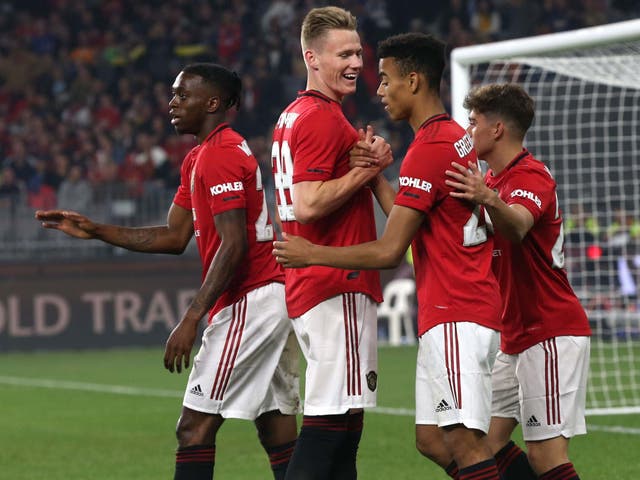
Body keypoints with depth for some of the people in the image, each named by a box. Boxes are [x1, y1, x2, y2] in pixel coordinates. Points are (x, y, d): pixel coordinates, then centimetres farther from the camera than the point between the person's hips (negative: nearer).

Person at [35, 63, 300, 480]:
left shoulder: (219, 155, -13)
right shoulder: (198, 159, 20)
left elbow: (234, 245, -20)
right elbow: (175, 237, 19)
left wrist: (192, 319, -23)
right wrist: (95, 230, 13)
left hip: (248, 302, -11)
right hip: (273, 300, 11)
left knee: (195, 427, -9)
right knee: (277, 431, 8)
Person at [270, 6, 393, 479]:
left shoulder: (291, 117, 18)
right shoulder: (324, 119, -13)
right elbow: (307, 205, -22)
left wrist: (363, 159, 8)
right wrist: (369, 168, -13)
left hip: (308, 285, 10)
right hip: (339, 286, -10)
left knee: (343, 422, 13)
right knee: (332, 422, -11)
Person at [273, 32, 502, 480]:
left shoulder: (429, 148, -15)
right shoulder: (457, 137, 16)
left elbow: (389, 251, -16)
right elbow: (410, 221, 19)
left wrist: (312, 254, -6)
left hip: (455, 317, -10)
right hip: (449, 314, 10)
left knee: (463, 442, -14)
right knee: (432, 440, 10)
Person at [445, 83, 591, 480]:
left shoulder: (531, 176, -13)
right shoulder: (493, 179, 16)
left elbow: (517, 226, -36)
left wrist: (488, 199, -58)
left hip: (551, 335, -10)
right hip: (516, 338, 10)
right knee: (487, 442, 4)